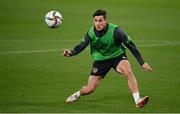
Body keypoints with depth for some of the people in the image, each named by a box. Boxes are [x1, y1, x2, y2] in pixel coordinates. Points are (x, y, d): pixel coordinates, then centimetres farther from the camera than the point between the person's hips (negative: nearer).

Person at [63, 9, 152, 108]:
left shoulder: (115, 31, -25)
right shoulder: (90, 33, -16)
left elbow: (130, 45, -17)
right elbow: (80, 47, -7)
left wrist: (142, 62, -16)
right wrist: (70, 53, -31)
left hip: (117, 56, -2)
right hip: (100, 59, 2)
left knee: (128, 72, -33)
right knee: (89, 89, 0)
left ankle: (137, 101, -32)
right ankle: (77, 94, 36)